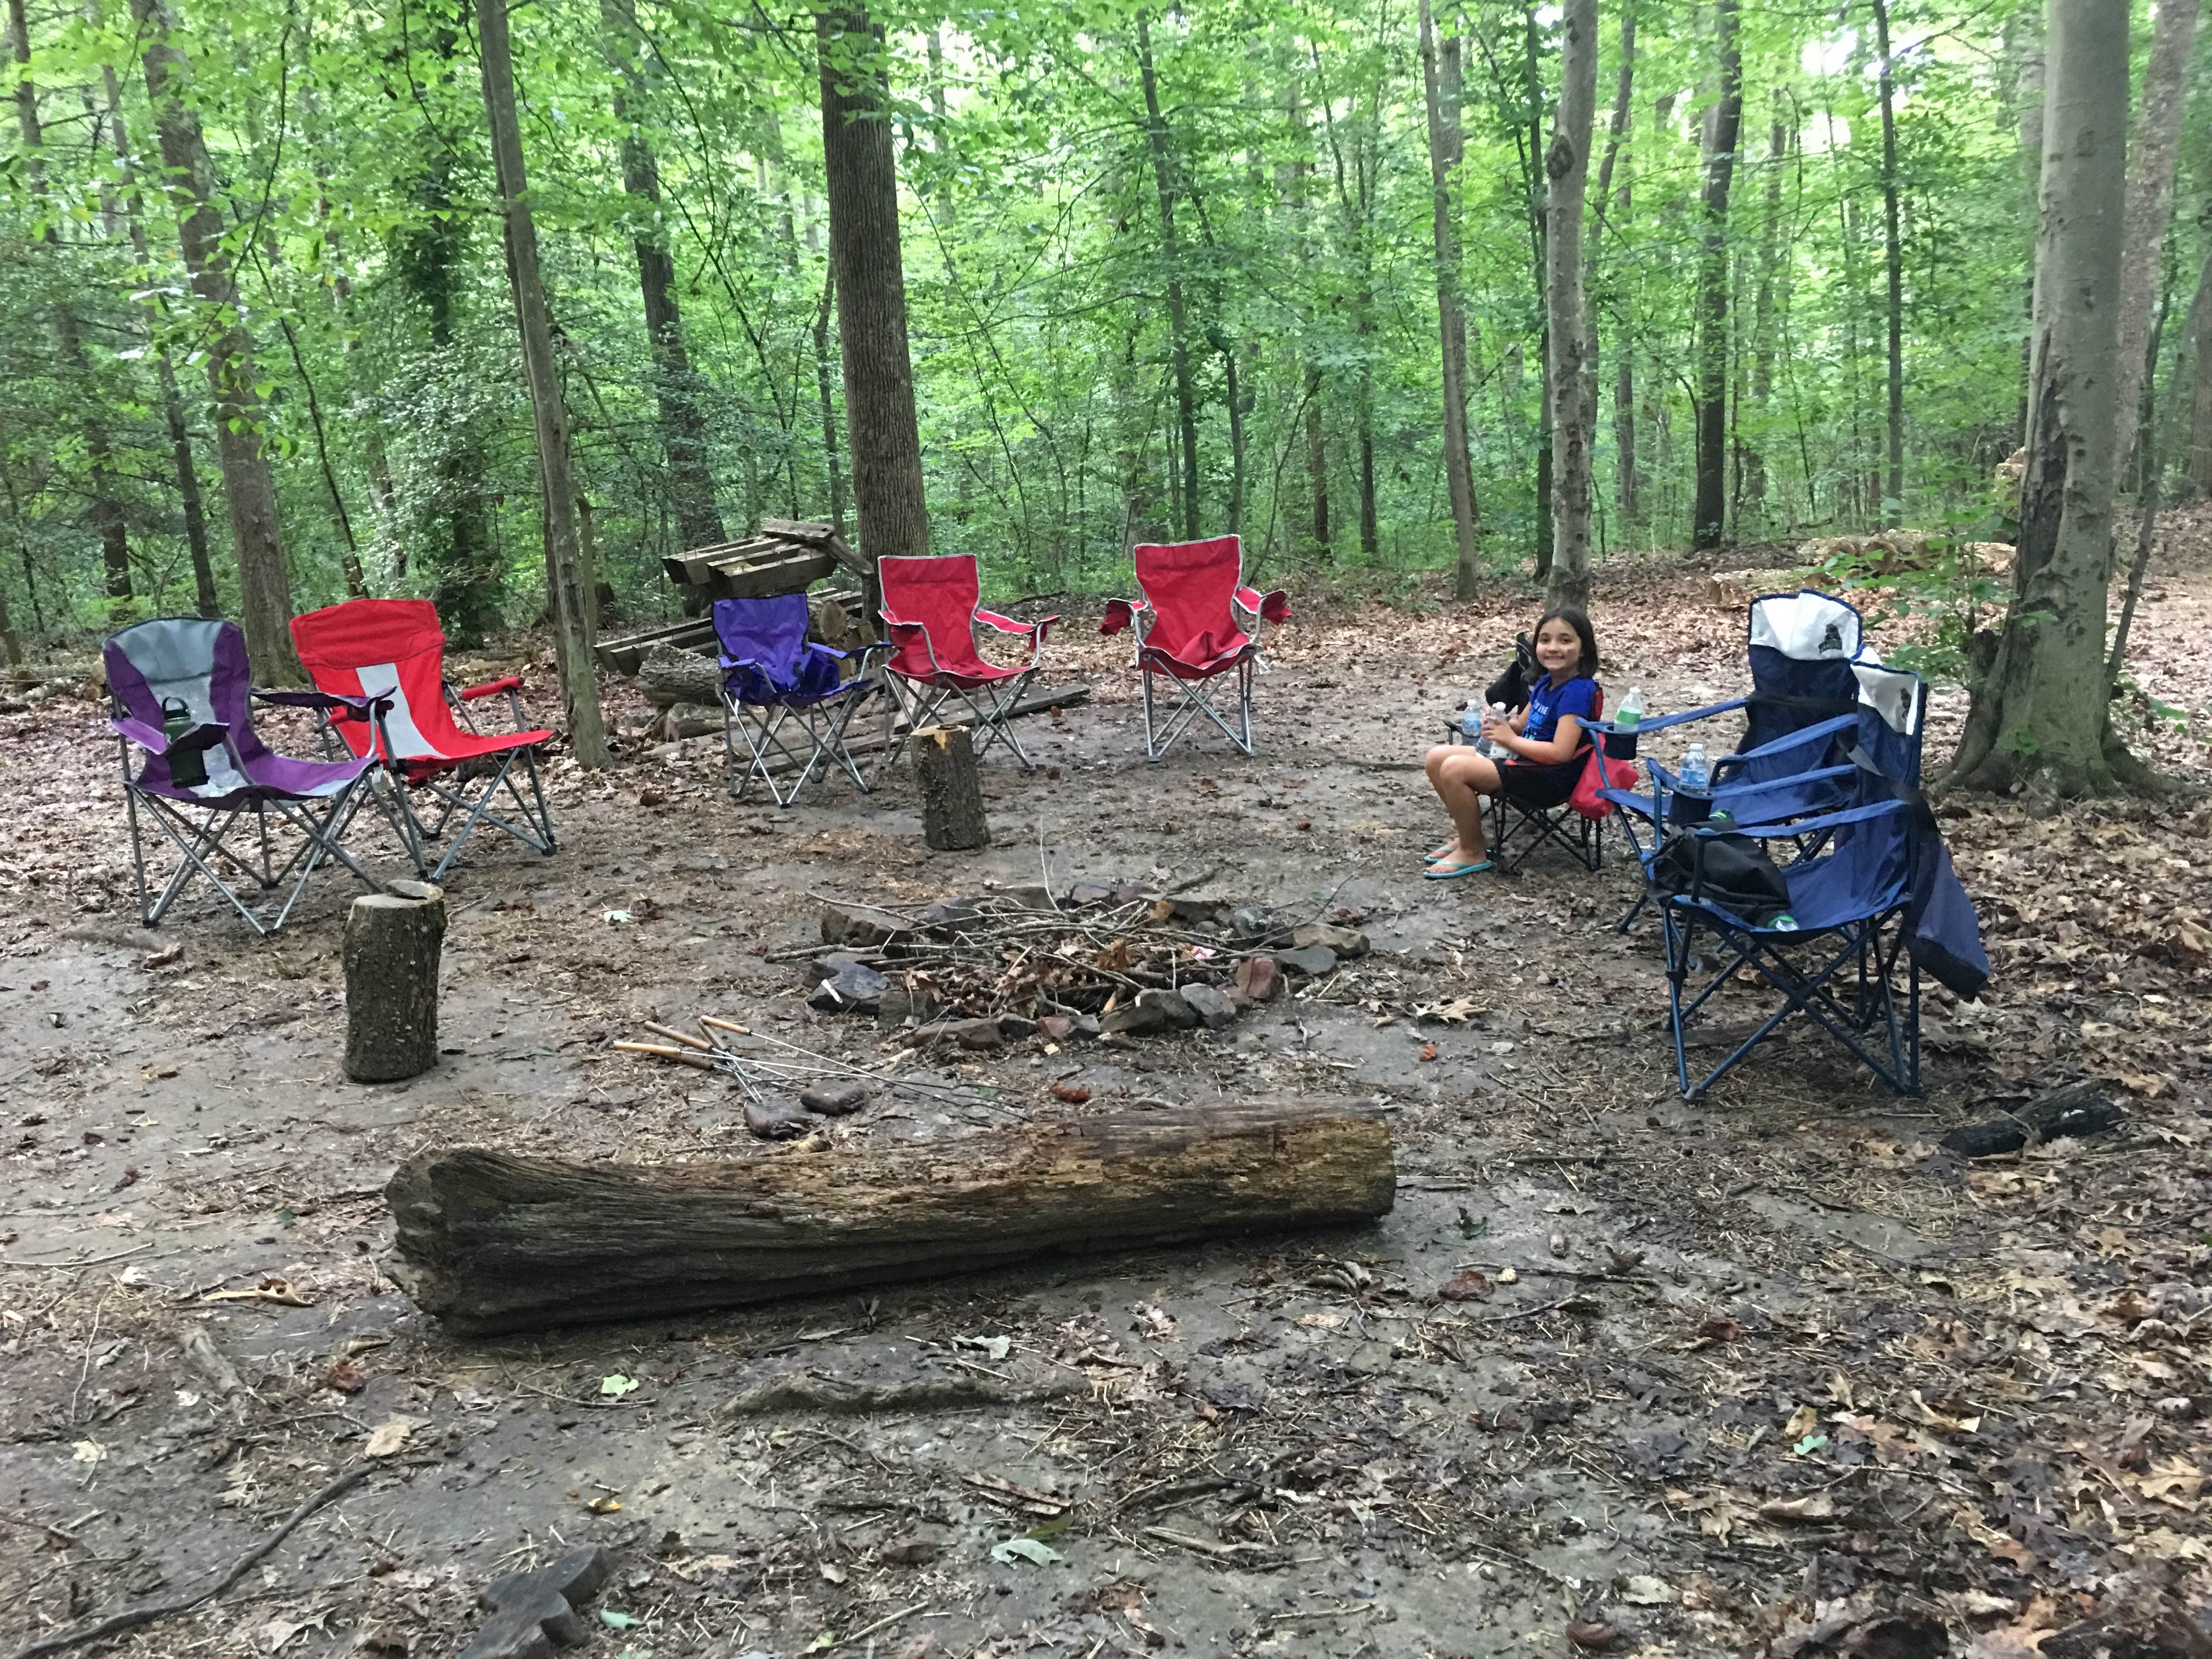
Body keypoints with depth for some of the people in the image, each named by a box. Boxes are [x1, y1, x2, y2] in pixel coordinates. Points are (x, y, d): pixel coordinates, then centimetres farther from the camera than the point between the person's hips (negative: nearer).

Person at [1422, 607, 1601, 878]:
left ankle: (1472, 853, -5)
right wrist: (1501, 724, -5)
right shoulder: (1546, 683, 8)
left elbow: (1561, 752, -27)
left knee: (1455, 769, -23)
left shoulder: (1577, 691, -19)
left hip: (1551, 779, -10)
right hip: (1525, 762, 10)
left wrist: (1511, 740, -17)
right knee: (1438, 757, 4)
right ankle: (1467, 835, 14)